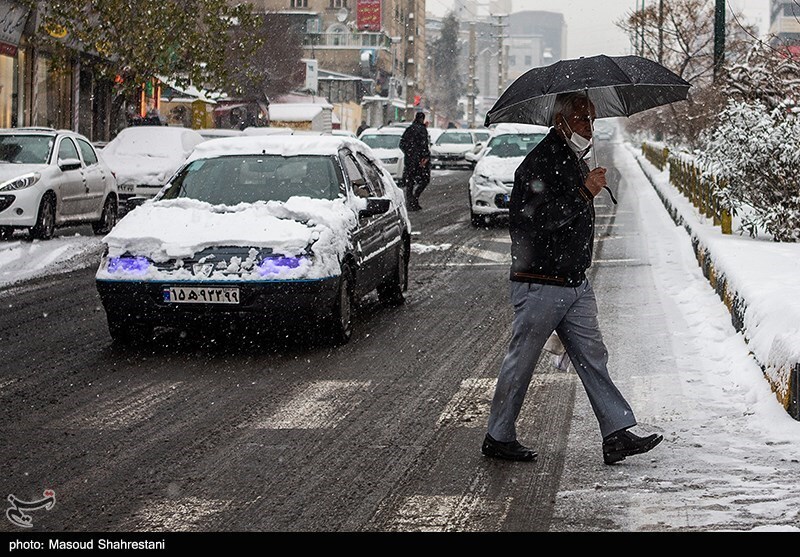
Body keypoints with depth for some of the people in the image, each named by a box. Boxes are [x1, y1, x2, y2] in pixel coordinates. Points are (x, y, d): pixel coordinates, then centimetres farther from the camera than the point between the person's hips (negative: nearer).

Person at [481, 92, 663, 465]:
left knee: (593, 357, 4)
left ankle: (617, 434, 3)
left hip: (575, 283, 9)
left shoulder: (574, 160, 16)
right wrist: (585, 192, -25)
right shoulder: (539, 163, -15)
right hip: (539, 284, -9)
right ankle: (498, 437, 12)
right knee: (521, 361, 1)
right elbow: (538, 218, -26)